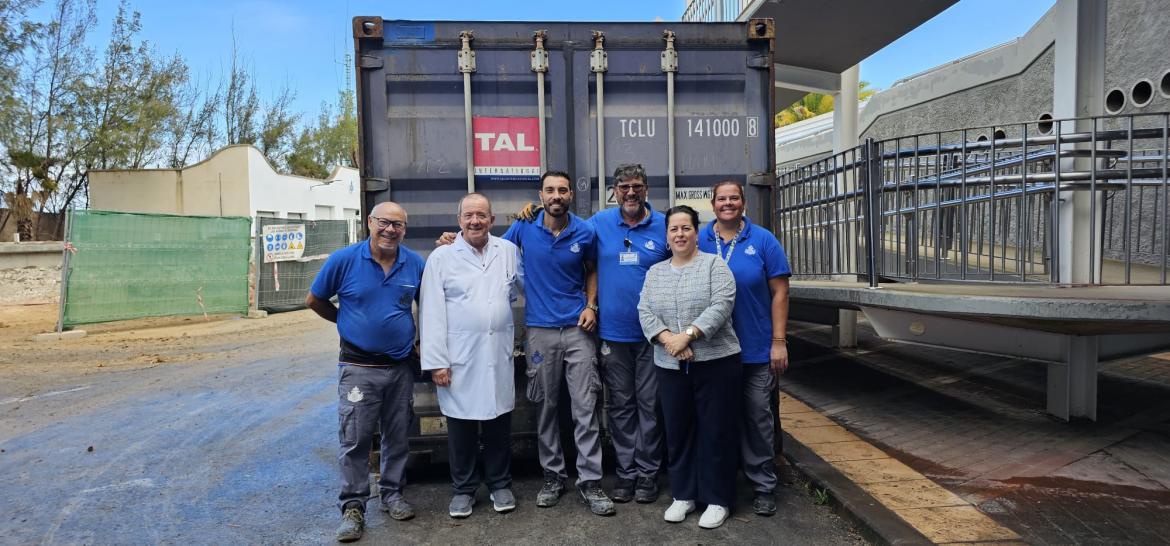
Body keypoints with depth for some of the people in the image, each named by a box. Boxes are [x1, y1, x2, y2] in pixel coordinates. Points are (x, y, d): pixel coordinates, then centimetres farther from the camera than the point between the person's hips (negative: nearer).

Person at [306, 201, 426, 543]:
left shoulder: (416, 264, -2)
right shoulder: (344, 260, -9)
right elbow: (314, 300, 4)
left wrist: (421, 340, 7)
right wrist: (348, 322, 7)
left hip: (402, 366, 3)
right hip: (359, 367, -2)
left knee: (397, 437, 13)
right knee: (355, 440, 2)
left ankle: (392, 494, 30)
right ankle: (353, 506, 15)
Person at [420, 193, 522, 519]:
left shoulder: (509, 251, 7)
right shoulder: (441, 257, -1)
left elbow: (523, 286, 24)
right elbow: (432, 313, -5)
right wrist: (436, 361, -8)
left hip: (499, 356, 2)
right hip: (459, 358, -2)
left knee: (499, 424, 11)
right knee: (461, 427, 9)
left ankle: (500, 484, 28)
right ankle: (464, 489, 26)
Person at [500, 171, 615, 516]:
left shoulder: (585, 233, 0)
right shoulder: (524, 228, 0)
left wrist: (591, 306, 1)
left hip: (578, 330, 0)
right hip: (540, 330, 1)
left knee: (585, 407, -1)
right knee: (546, 407, 9)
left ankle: (589, 482, 9)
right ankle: (553, 476, 24)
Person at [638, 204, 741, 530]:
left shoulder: (715, 265, -1)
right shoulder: (655, 273, 12)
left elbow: (721, 306, -13)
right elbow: (645, 312, 3)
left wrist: (688, 334, -22)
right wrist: (668, 339, -14)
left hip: (715, 362, -4)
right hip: (671, 366, 4)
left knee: (716, 430, 2)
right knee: (677, 431, 10)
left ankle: (717, 499, 15)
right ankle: (683, 495, 24)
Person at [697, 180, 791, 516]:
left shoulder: (763, 240, -1)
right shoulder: (699, 241, 2)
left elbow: (779, 292, -2)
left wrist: (778, 342, -7)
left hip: (756, 350, -1)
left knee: (758, 419, 7)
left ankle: (763, 487, 22)